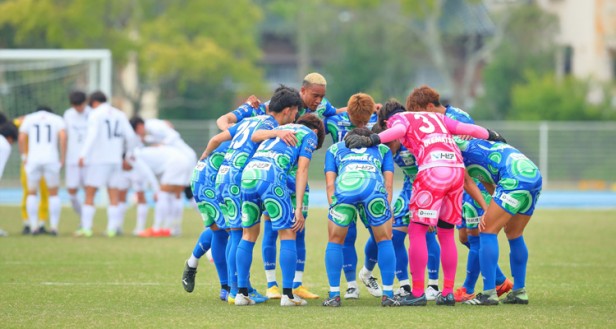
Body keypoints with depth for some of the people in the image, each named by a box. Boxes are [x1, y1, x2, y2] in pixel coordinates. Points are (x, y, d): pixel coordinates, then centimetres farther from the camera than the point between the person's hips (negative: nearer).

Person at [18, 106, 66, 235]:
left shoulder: (28, 119, 14)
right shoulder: (57, 120, 13)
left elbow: (21, 138, -2)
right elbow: (63, 137, -6)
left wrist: (24, 158, 6)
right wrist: (63, 159, -1)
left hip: (33, 161, 0)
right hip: (51, 161, 0)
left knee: (32, 193, 17)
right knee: (54, 194, 16)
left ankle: (34, 227, 7)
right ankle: (54, 227, 6)